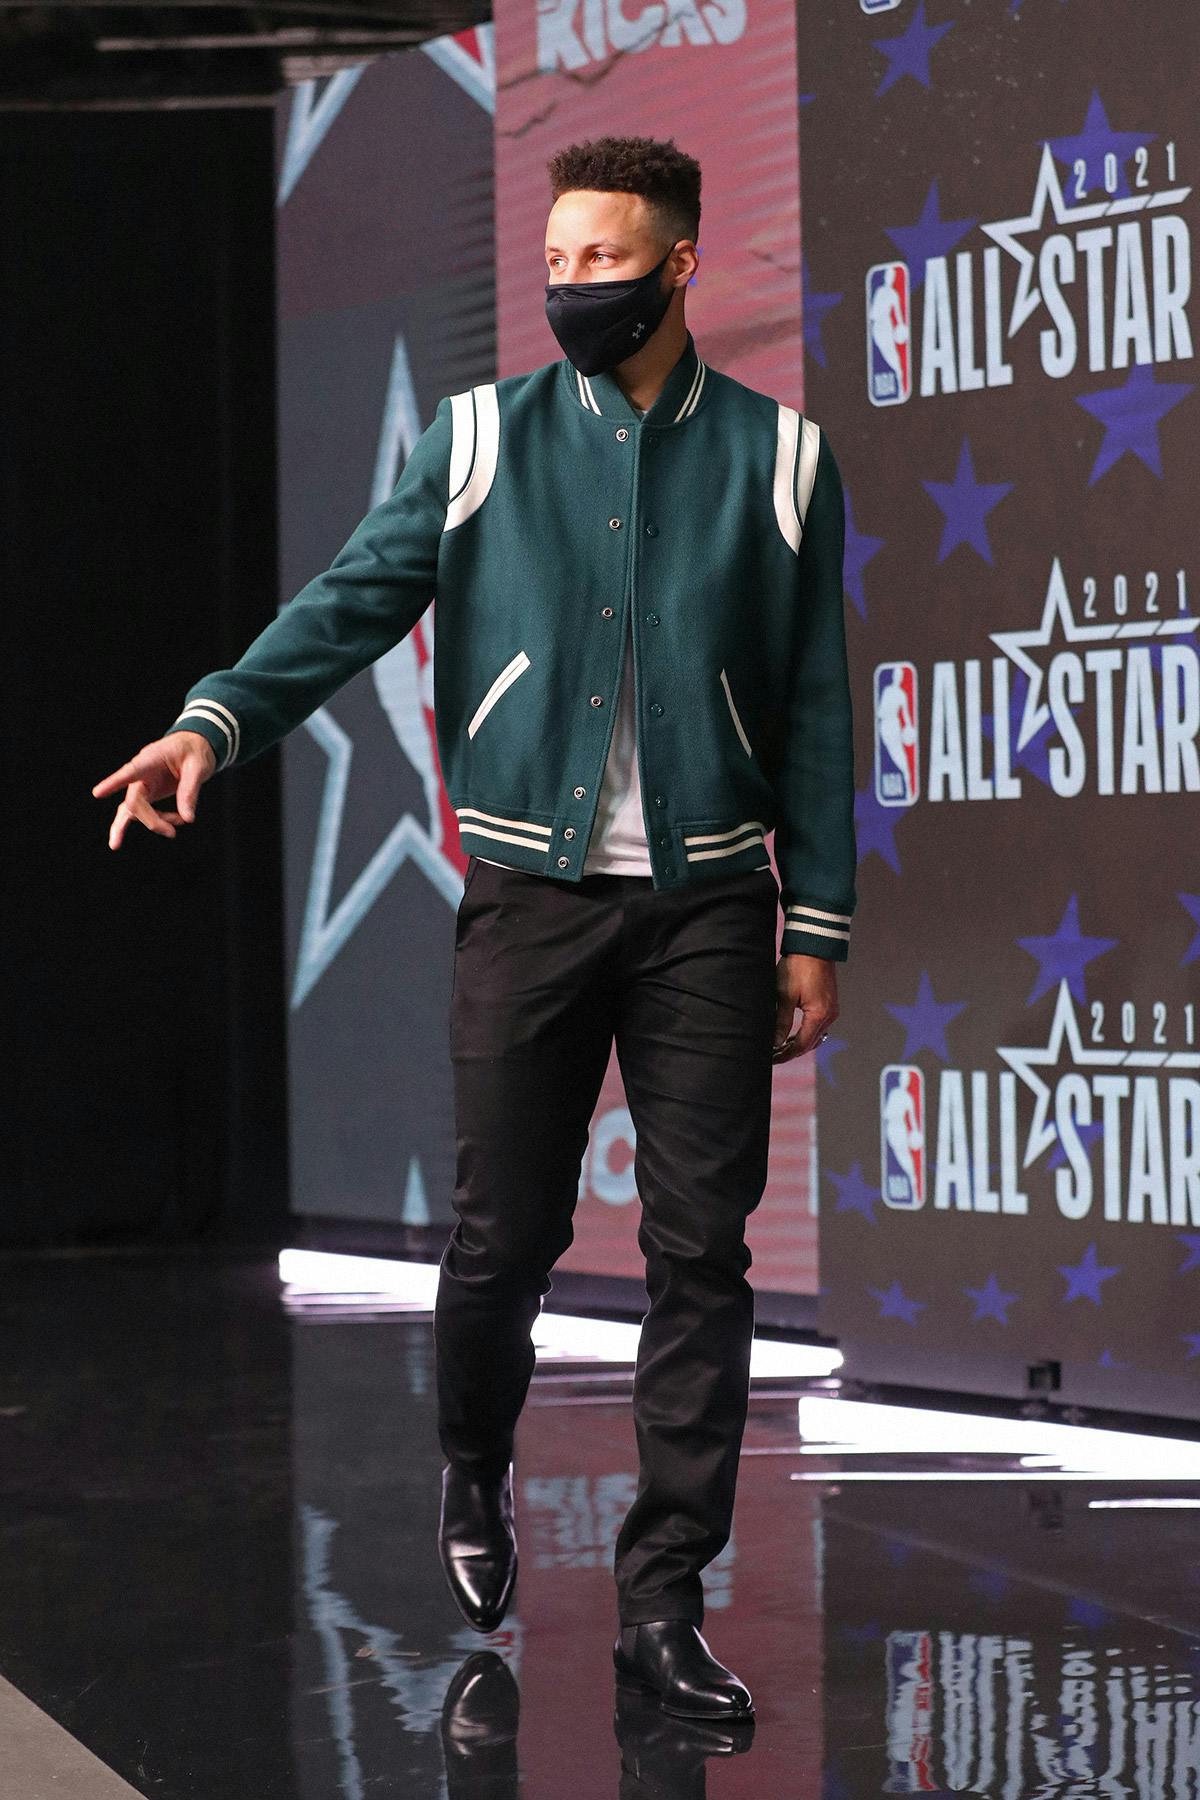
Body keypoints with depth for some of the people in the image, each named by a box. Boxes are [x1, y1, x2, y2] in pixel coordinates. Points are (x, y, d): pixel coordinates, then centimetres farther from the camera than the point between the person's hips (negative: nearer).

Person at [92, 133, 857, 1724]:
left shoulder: (777, 457, 6)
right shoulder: (481, 437, 6)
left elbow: (815, 711, 8)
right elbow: (351, 604, -2)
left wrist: (818, 929, 4)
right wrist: (217, 721, -20)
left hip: (709, 904, 0)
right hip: (531, 893, 0)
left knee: (701, 1249, -2)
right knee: (504, 1234, 3)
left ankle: (663, 1601, 4)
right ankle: (475, 1474, 33)